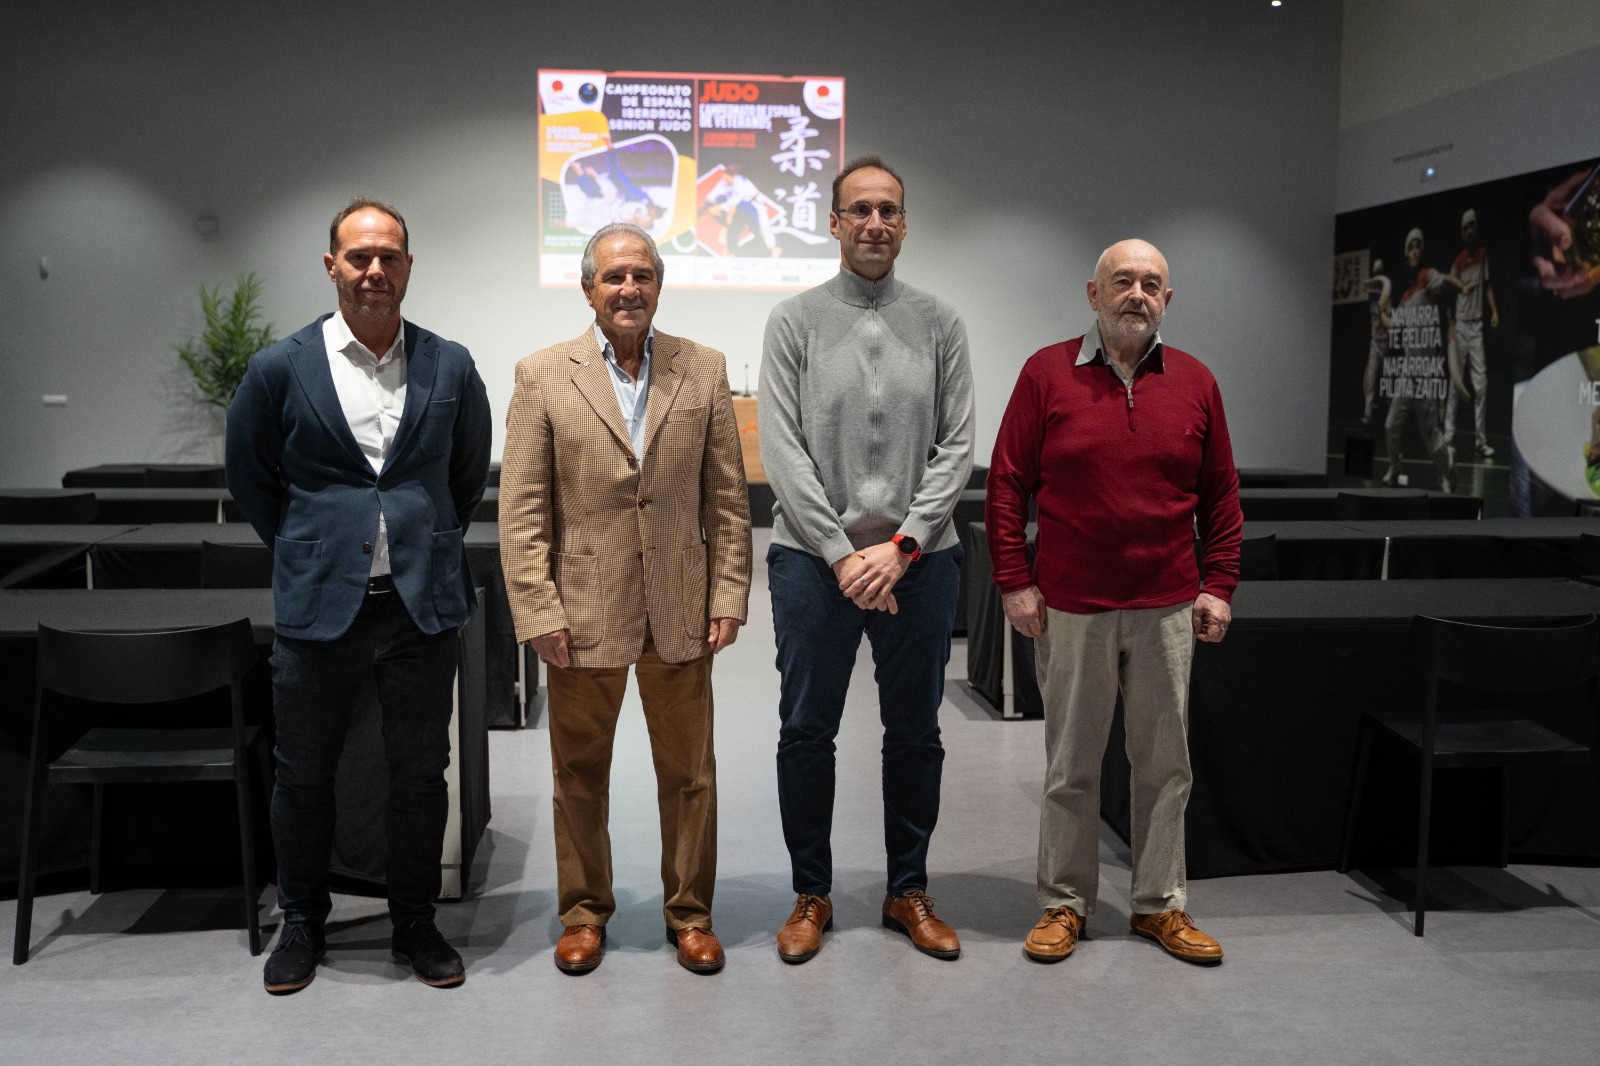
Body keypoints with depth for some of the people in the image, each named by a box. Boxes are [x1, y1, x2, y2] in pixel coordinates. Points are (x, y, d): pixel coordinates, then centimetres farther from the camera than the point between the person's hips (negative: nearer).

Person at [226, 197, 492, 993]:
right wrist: (306, 550, 11)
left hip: (422, 600, 1)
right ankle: (301, 923, 31)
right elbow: (250, 477, 10)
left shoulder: (450, 368, 1)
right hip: (317, 602, -1)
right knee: (303, 772, 11)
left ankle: (415, 923, 26)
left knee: (420, 771, 9)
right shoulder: (280, 368, -3)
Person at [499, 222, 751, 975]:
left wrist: (728, 596, -1)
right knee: (580, 774, 12)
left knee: (689, 772, 10)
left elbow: (727, 498, 5)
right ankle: (584, 912, 30)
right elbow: (521, 510, -3)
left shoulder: (704, 371, 4)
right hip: (584, 614, -1)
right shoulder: (543, 376, -1)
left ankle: (690, 911, 28)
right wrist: (537, 612, -9)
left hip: (681, 613, 1)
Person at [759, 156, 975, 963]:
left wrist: (902, 545, -11)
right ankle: (811, 895, 22)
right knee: (806, 732, 6)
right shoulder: (795, 320, 1)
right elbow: (782, 450, -5)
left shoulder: (939, 324, 6)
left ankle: (908, 891, 27)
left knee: (915, 732, 11)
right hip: (814, 559, -1)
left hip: (918, 560, 2)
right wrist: (841, 554, -12)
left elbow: (957, 447, 0)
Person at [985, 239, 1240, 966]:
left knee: (1164, 762, 9)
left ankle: (1161, 905, 23)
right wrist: (1015, 583, -6)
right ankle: (1064, 903, 21)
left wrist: (1219, 585, 5)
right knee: (1071, 763, 7)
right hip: (1071, 607, -2)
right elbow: (1007, 484, -1)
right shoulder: (1047, 373, 0)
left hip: (1167, 609, 2)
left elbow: (1220, 496, 10)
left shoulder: (1195, 382, 7)